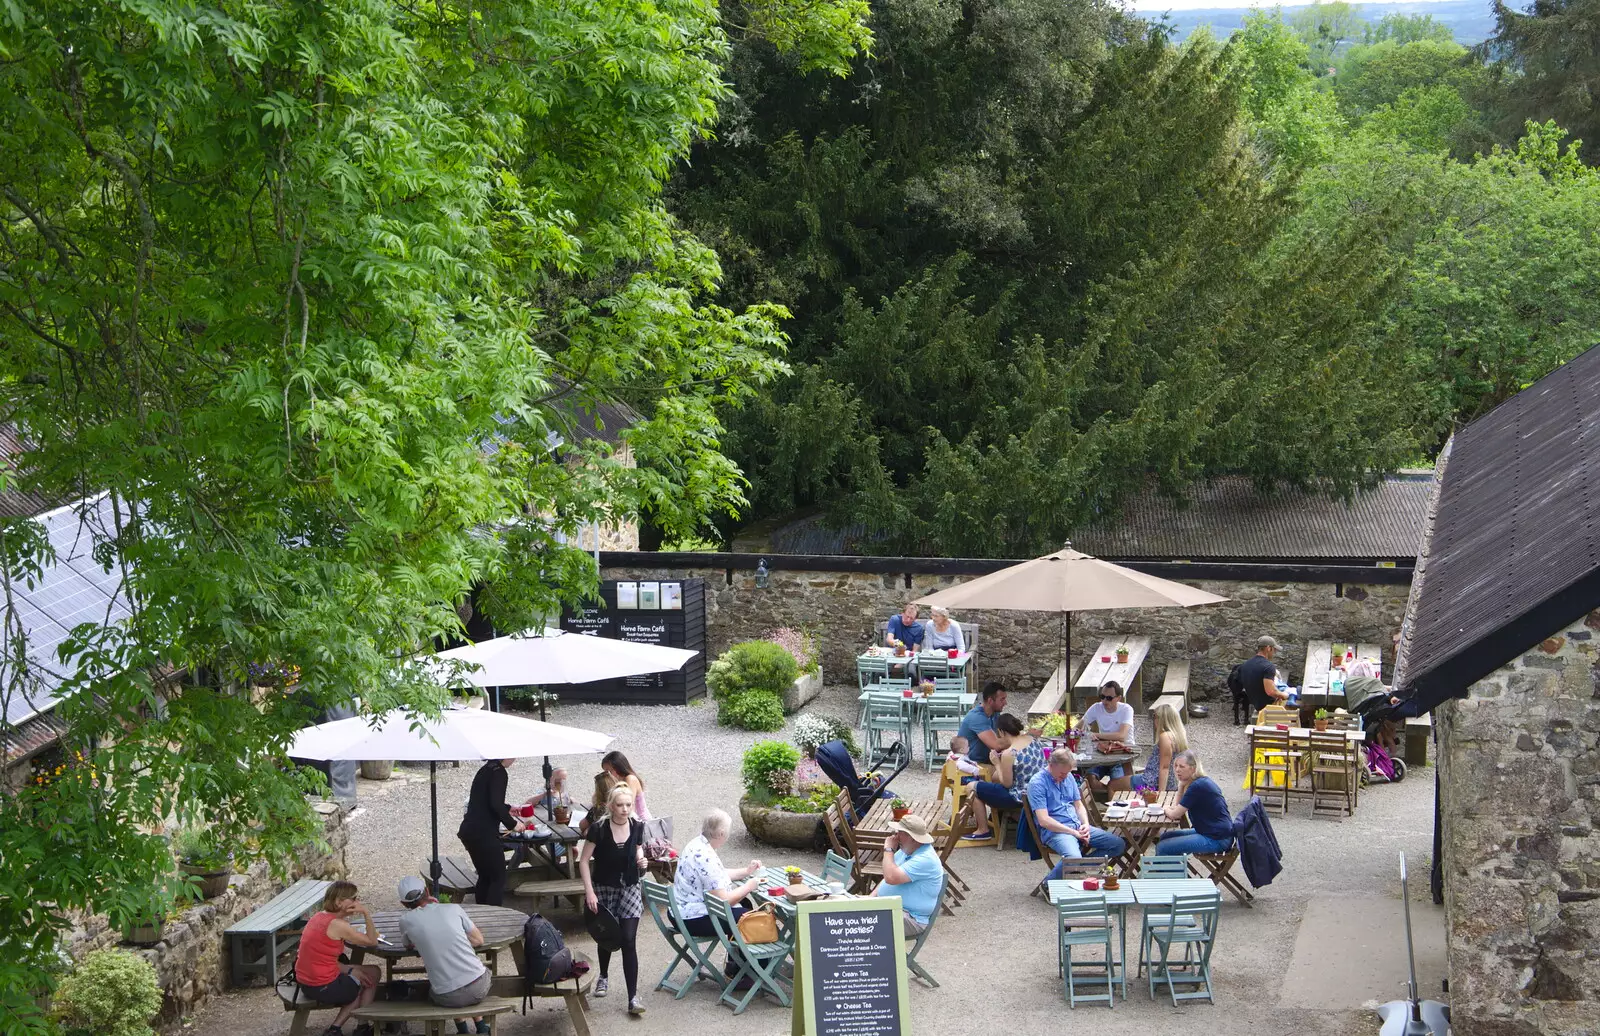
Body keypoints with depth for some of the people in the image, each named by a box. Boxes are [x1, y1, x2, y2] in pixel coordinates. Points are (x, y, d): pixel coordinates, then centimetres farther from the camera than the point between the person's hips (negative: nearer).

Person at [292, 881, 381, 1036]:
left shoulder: (318, 917, 6)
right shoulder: (337, 924, -21)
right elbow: (372, 941, -15)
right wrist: (366, 913, -14)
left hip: (305, 985, 8)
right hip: (324, 988, -8)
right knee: (373, 974, 14)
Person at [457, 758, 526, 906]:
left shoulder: (485, 769, 16)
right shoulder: (498, 772, -11)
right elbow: (496, 805, -20)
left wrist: (508, 809, 45)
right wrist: (512, 824, -9)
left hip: (468, 831, 9)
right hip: (484, 833, -9)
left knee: (485, 876, 18)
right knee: (498, 878, -1)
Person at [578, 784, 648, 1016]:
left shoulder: (637, 826, -7)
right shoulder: (599, 829, -17)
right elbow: (584, 860, -11)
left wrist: (640, 858, -11)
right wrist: (589, 892, -17)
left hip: (630, 888, 1)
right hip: (604, 889, -1)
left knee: (628, 940, -9)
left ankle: (633, 997, -10)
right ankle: (603, 976, 45)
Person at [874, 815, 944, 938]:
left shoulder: (926, 859, -21)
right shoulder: (905, 851, 10)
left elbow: (891, 878, -28)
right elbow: (888, 878, 21)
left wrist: (888, 849, -16)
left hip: (910, 918, -9)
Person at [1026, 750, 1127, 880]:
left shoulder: (1069, 777, 13)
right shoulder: (1037, 784, -11)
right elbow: (1043, 820, -17)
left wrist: (1086, 825, -1)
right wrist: (1074, 833, -16)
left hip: (1078, 827, 8)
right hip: (1055, 830, -8)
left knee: (1119, 845, -3)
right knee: (1073, 858, -37)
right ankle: (1048, 884, -12)